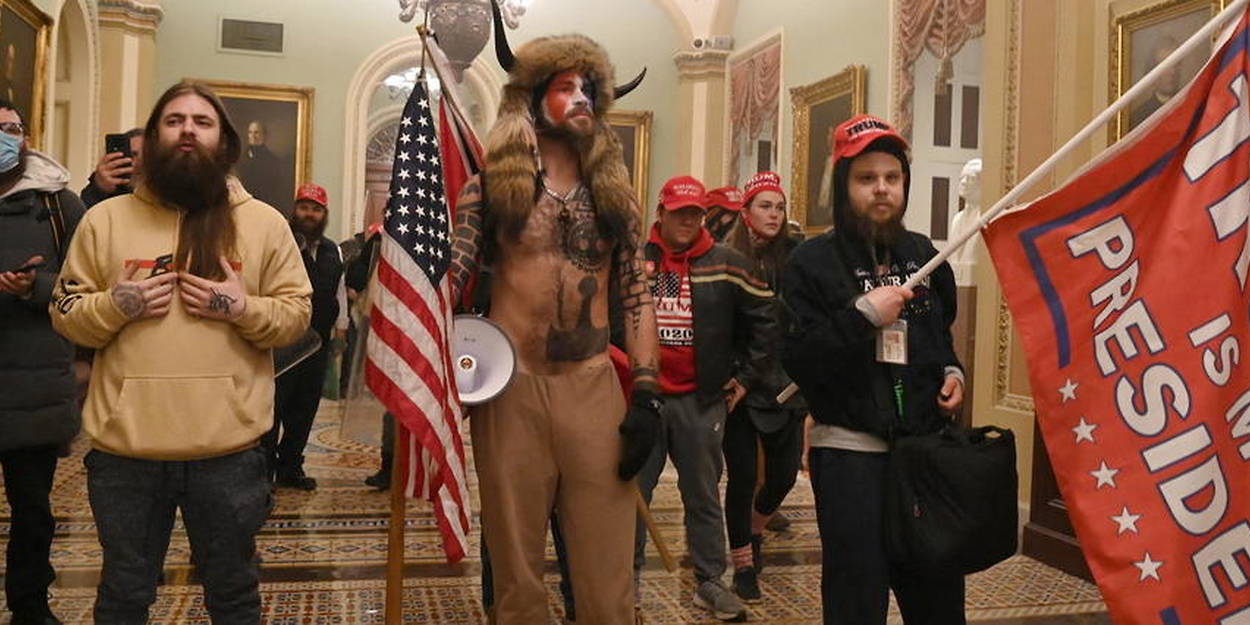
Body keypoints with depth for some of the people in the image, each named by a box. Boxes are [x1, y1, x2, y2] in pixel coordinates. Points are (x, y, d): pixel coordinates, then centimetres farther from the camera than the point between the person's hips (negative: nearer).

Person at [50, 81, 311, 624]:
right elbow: (65, 315, 7)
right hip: (123, 448, 1)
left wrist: (243, 308, -15)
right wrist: (114, 304, -12)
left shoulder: (265, 223, 4)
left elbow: (297, 312, 3)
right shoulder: (105, 218, 6)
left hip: (229, 450, -1)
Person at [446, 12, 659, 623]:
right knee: (516, 569, 9)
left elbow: (636, 297, 8)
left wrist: (646, 394, -1)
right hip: (511, 387, -1)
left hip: (594, 388, 2)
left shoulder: (614, 195, 10)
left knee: (606, 574, 4)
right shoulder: (490, 187, 3)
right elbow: (447, 281, -2)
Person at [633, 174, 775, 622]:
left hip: (701, 401, 0)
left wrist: (746, 376, 5)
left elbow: (765, 320, 7)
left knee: (703, 495, 10)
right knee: (633, 492, 8)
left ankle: (710, 582, 22)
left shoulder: (727, 266, 2)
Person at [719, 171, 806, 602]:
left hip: (784, 385, 3)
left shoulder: (794, 256, 1)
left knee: (783, 475, 10)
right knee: (743, 477, 4)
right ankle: (743, 565, 23)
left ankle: (754, 530, 42)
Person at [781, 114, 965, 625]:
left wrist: (952, 372, 8)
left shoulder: (922, 254, 12)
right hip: (850, 452, -5)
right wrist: (862, 315, -19)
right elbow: (798, 361, -14)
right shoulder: (812, 262, -5)